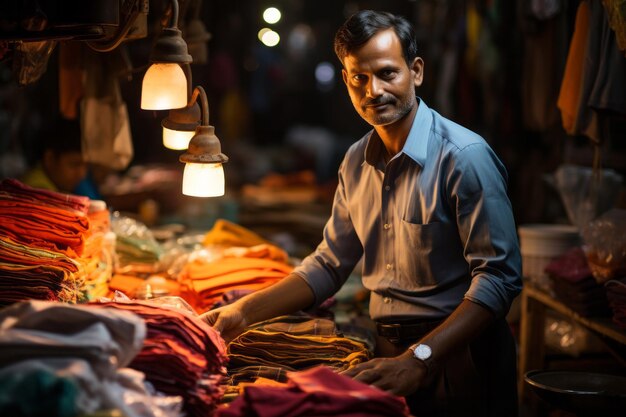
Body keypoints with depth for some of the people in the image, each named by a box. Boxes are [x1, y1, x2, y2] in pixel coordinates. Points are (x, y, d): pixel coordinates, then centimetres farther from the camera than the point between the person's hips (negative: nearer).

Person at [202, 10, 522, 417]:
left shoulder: (464, 156, -17)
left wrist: (420, 360, -29)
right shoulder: (357, 162, 6)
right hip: (393, 353, 6)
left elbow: (498, 278, -21)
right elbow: (329, 265, 13)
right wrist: (245, 312, 3)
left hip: (460, 359, -6)